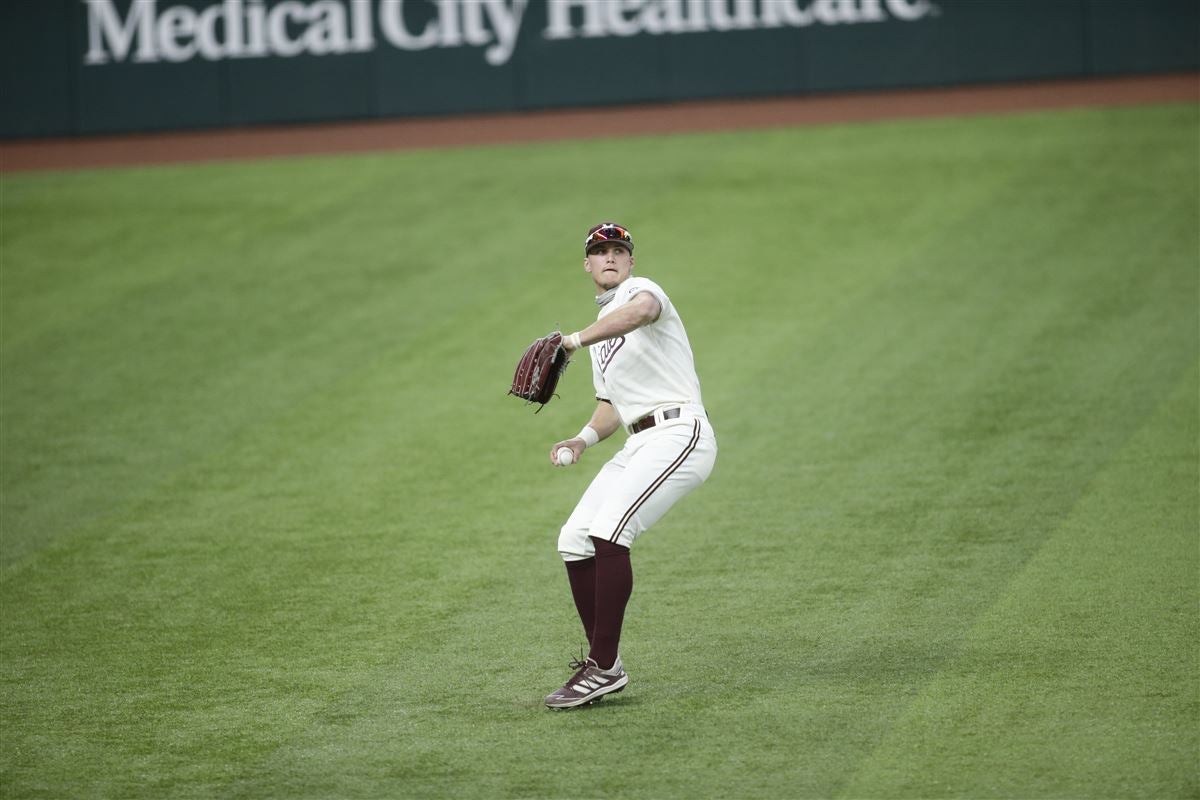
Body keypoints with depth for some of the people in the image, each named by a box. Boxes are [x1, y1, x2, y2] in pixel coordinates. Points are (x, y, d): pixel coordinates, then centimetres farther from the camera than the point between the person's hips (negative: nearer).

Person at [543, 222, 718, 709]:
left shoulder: (639, 289, -2)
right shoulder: (604, 325, 26)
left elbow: (642, 310, -30)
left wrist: (575, 340, -35)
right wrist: (585, 438, 10)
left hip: (678, 434, -9)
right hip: (639, 447, 10)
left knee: (609, 531, -23)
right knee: (575, 541, 3)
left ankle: (604, 668, -21)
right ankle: (602, 666, 11)